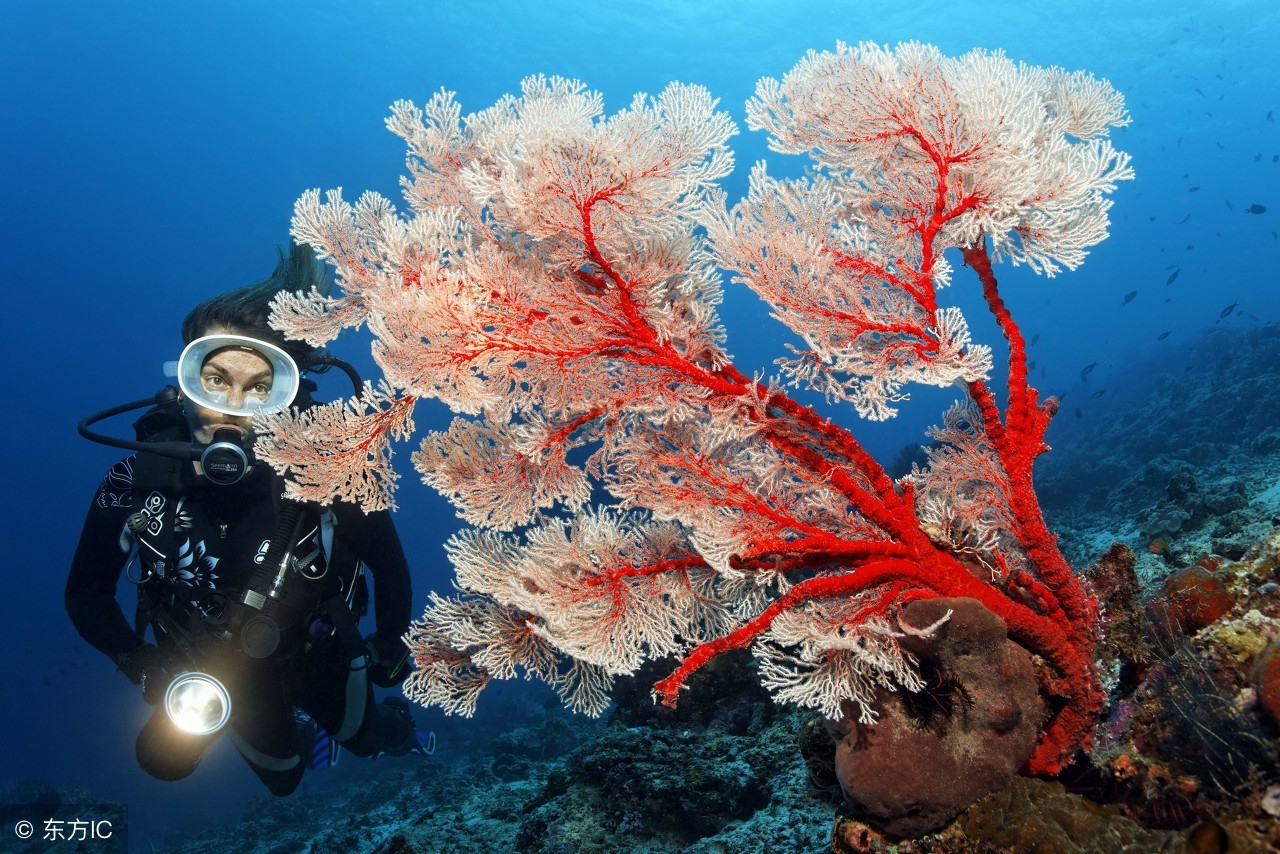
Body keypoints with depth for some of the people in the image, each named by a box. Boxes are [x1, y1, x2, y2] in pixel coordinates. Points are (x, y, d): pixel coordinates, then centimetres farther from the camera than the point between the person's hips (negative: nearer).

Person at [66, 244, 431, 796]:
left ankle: (393, 723, 60)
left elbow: (388, 564, -14)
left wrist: (390, 652, -5)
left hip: (320, 655, -1)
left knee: (364, 736, 26)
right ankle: (301, 729, 59)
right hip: (218, 675, 2)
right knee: (283, 777, 27)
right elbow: (85, 596, -10)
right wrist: (145, 668, -22)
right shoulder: (137, 481, -28)